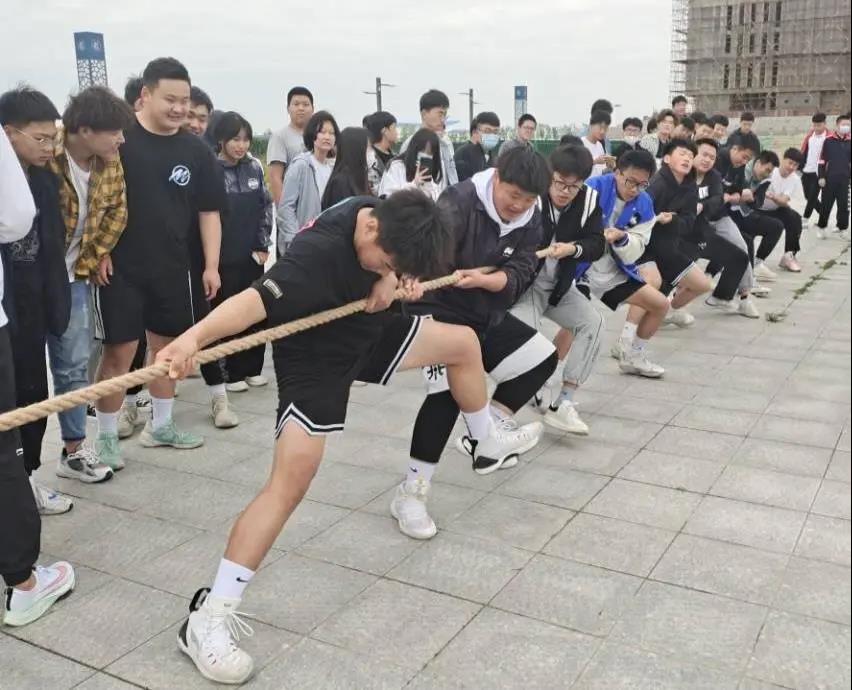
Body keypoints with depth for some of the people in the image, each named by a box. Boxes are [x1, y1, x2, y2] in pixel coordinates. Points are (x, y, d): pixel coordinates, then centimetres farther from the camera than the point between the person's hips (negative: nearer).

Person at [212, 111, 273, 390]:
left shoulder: (254, 167, 4)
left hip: (253, 254, 4)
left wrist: (263, 245, 4)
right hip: (224, 257, -4)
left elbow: (266, 207, 9)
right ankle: (230, 372, 16)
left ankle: (252, 368, 22)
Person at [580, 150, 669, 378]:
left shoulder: (644, 205, -2)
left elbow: (634, 253, -6)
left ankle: (632, 358, 30)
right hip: (582, 268, -7)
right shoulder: (594, 188, -18)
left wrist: (622, 238, -26)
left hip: (615, 271, 7)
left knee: (661, 305, 11)